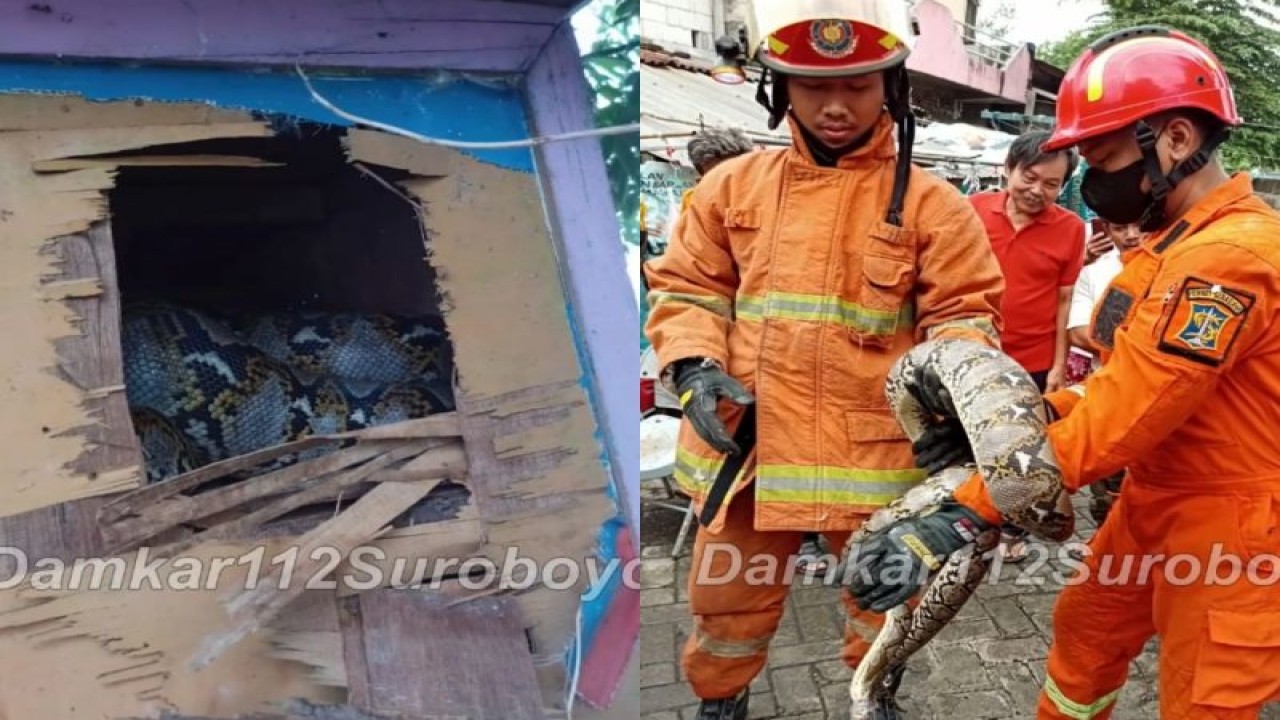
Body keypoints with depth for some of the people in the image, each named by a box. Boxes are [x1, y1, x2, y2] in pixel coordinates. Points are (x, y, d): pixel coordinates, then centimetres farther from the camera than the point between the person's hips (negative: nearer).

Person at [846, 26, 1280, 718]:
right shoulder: (1180, 241, 8)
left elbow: (1122, 422, -31)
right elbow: (1133, 383, 9)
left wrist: (960, 516, -32)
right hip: (1154, 502, 9)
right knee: (1085, 628, 21)